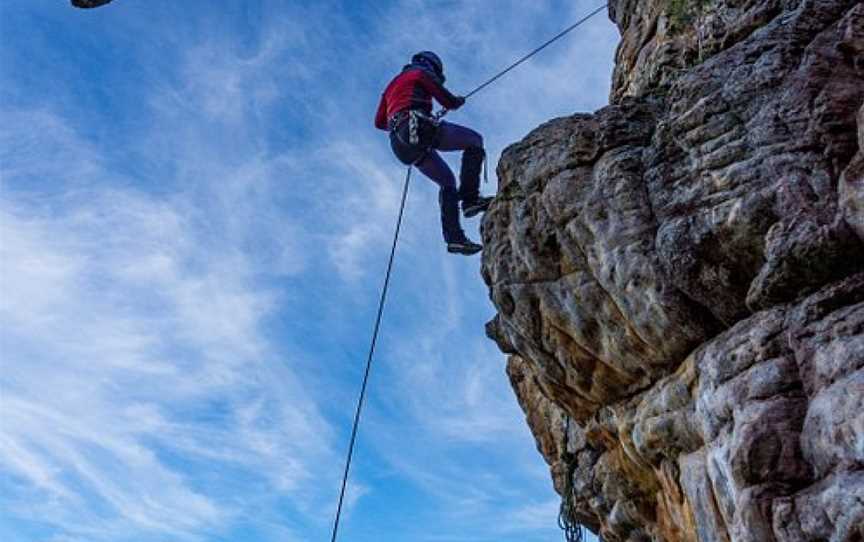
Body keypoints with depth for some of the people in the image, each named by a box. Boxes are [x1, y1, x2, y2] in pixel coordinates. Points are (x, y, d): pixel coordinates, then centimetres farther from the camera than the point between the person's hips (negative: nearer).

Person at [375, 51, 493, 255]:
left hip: (399, 143, 7)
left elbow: (379, 122, 31)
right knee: (474, 140, 3)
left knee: (447, 180, 14)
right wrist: (460, 100, 29)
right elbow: (449, 102, 7)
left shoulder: (393, 84, 36)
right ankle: (470, 198, -16)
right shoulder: (422, 73, 15)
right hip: (418, 127, -7)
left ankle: (454, 238, 1)